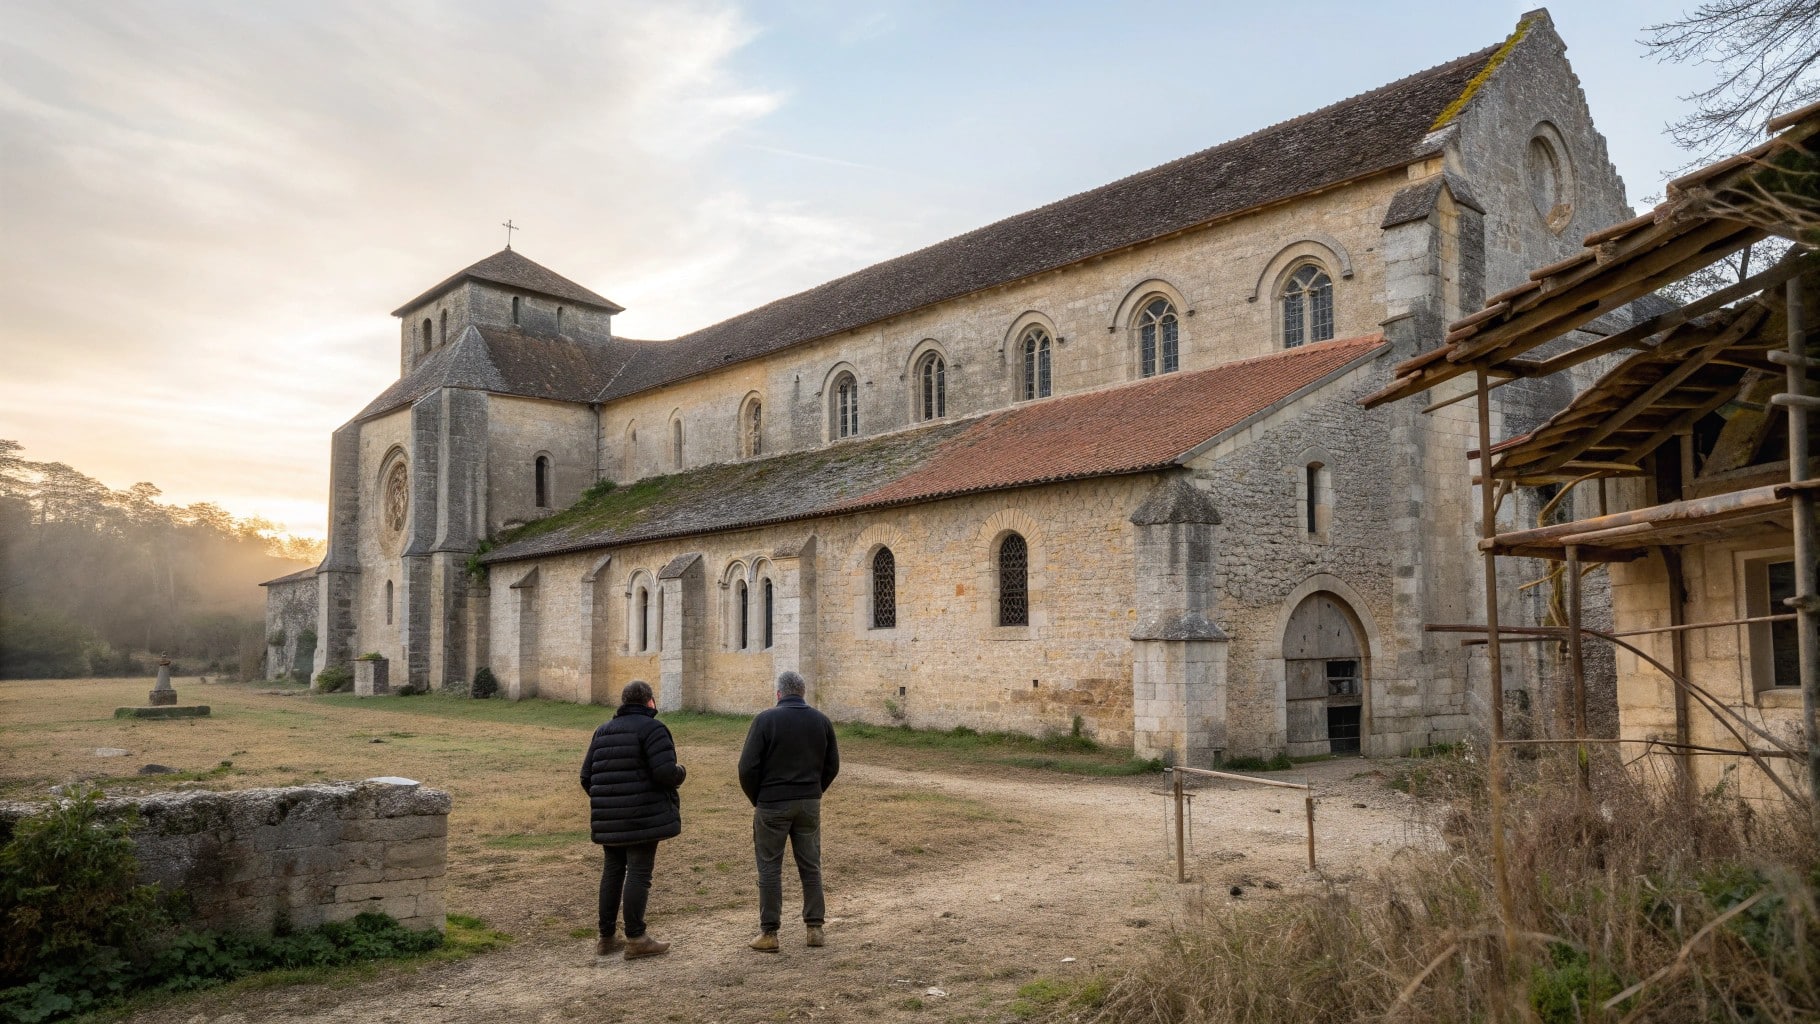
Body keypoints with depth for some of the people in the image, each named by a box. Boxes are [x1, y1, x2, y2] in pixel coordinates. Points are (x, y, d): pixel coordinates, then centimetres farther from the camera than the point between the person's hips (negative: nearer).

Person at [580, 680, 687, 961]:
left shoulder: (603, 730, 13)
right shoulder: (652, 728, -10)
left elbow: (587, 776, 13)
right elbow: (666, 772, -21)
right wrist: (681, 771, 1)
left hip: (608, 819, 7)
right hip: (644, 817, -7)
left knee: (612, 871, 14)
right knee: (639, 873, -2)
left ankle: (605, 937, 20)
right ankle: (636, 939, 1)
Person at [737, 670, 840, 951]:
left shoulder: (766, 719, -9)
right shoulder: (821, 720, 3)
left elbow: (747, 766, -11)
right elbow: (832, 765, 7)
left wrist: (756, 799, 3)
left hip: (772, 803, -3)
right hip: (809, 804, 4)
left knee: (769, 868, 5)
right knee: (810, 866, 12)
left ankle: (769, 933, 8)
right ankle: (815, 928, 15)